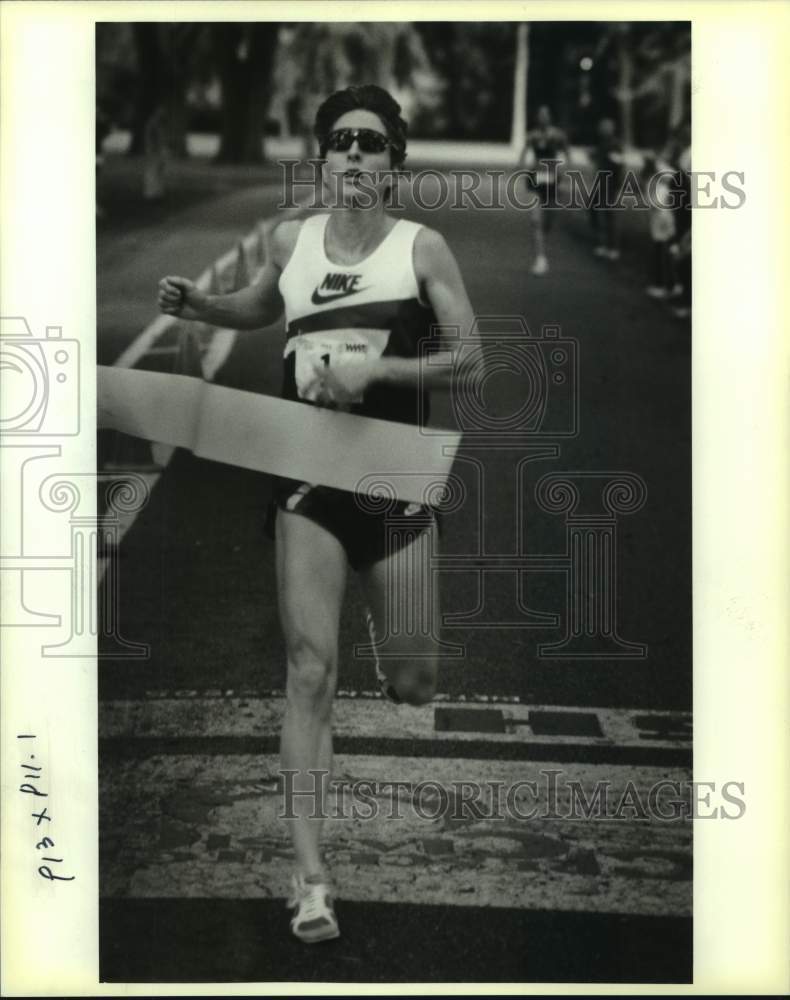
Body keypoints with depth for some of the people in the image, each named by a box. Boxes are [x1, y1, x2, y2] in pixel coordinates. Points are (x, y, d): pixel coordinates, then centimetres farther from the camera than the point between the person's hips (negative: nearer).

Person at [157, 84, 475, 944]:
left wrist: (376, 367, -20)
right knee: (311, 668, -8)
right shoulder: (291, 240, 6)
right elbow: (259, 309, 27)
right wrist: (198, 305, 7)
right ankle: (310, 877, -5)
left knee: (411, 680, 5)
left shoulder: (422, 247, -3)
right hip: (308, 479, 1)